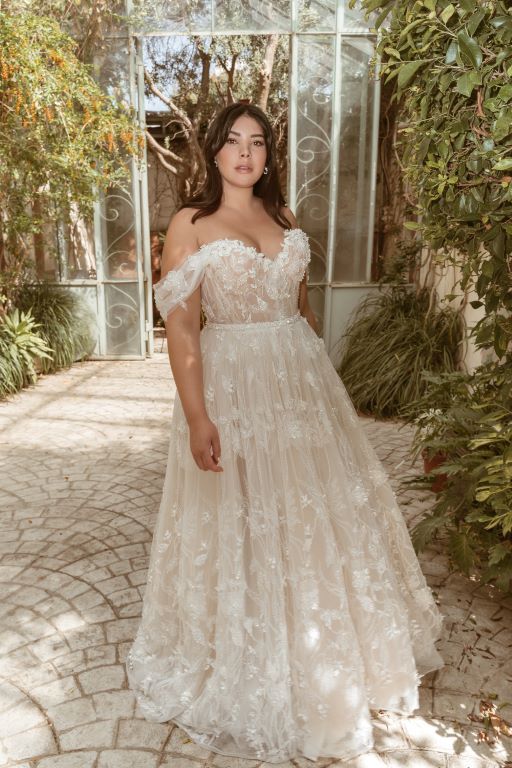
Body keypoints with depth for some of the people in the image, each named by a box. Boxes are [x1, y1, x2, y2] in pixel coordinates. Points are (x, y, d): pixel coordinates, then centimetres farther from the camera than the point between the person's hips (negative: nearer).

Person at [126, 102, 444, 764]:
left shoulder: (283, 219, 12)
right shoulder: (190, 224, -4)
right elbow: (180, 327, -12)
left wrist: (319, 381, 16)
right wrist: (196, 417, -20)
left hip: (301, 380, 6)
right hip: (232, 386, -5)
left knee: (317, 517, 15)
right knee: (240, 523, 6)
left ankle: (324, 654, 41)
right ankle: (247, 672, 32)